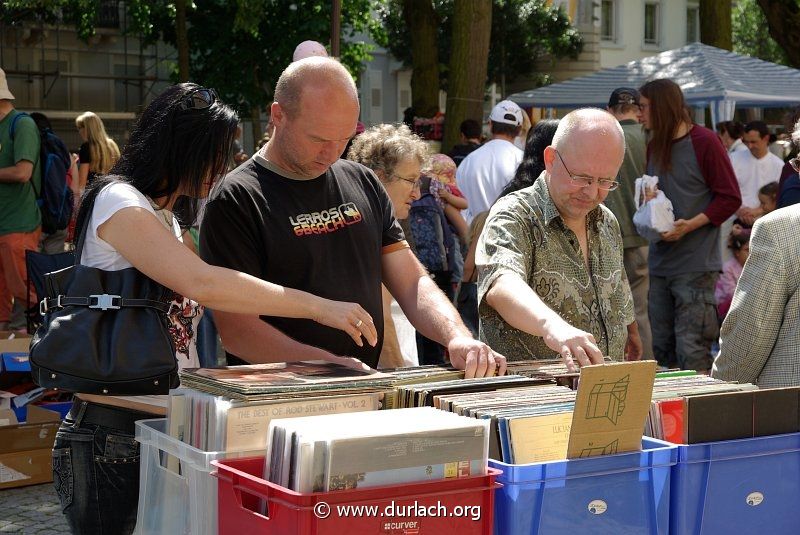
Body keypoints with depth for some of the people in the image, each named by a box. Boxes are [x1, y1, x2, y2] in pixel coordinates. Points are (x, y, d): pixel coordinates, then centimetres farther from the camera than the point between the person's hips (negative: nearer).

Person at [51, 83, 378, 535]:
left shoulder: (165, 216, 19)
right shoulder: (117, 201, -13)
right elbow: (201, 283, -26)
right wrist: (318, 307, -26)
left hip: (165, 430, 9)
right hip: (110, 440, -9)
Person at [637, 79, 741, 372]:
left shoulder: (704, 142, -7)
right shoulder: (654, 146, 14)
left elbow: (731, 198, -8)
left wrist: (689, 225, -17)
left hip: (695, 264, -7)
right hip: (660, 262, 7)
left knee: (692, 350, -8)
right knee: (660, 348, 9)